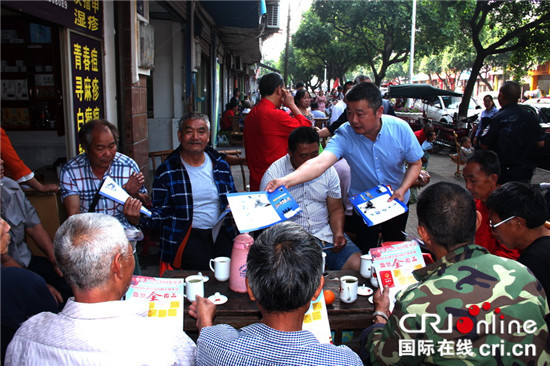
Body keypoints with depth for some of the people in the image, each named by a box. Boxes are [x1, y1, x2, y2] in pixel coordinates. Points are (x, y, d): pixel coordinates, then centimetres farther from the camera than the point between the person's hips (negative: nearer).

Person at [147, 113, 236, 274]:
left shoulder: (221, 165, 13)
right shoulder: (166, 172, 4)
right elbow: (160, 213, 3)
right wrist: (141, 216, -19)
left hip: (221, 234, 3)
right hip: (187, 236, -2)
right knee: (202, 266, -27)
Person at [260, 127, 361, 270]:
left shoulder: (328, 170, 7)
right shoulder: (273, 173, -4)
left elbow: (336, 209, 13)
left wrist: (338, 233, -7)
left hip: (325, 234, 3)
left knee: (358, 264, -19)